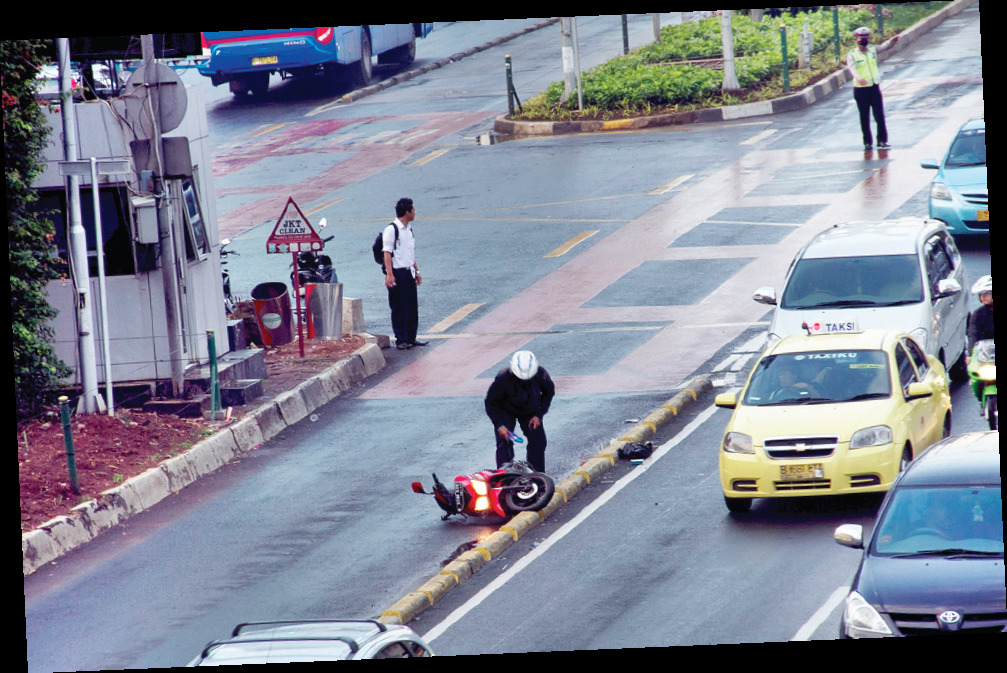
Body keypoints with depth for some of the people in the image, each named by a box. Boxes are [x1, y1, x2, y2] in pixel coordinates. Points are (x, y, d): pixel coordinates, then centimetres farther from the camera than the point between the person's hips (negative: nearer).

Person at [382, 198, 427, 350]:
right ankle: (401, 340, 2)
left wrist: (416, 271, 23)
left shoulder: (409, 229, 15)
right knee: (399, 308, -3)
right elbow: (387, 253, -14)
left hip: (409, 273, 8)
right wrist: (389, 274, -21)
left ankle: (411, 338, 18)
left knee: (412, 307, 10)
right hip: (397, 273, -8)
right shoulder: (391, 230, -11)